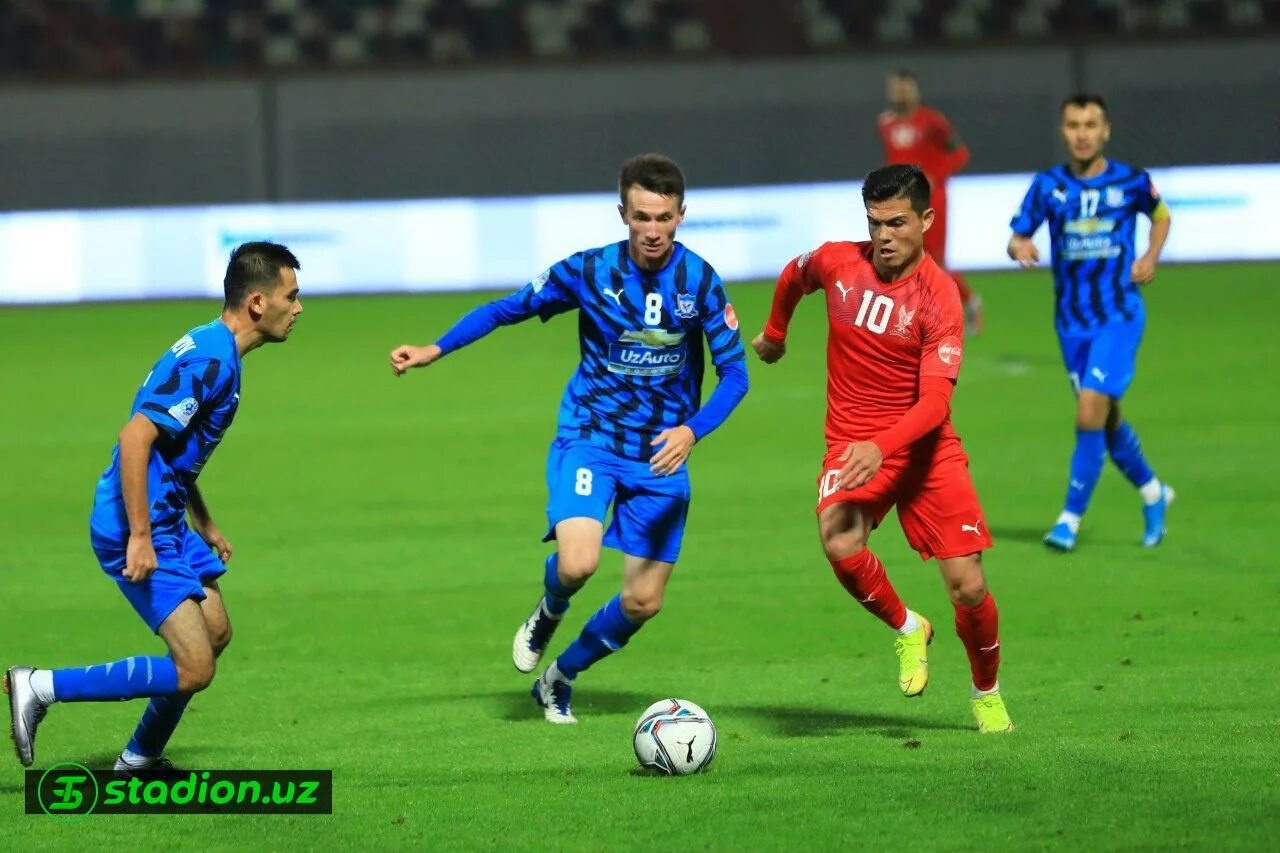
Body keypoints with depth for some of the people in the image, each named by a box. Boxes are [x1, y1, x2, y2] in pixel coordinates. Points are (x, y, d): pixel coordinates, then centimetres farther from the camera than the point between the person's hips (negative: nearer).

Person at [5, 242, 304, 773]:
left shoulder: (215, 351, 12)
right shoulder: (210, 360, -20)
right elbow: (136, 438, -27)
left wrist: (204, 524, 30)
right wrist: (140, 538, -27)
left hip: (167, 522, 11)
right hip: (139, 529, -11)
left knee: (215, 633, 18)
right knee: (194, 668, -13)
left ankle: (140, 761, 27)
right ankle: (40, 688, -8)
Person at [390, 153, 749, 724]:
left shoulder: (699, 281, -9)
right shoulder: (589, 271, -10)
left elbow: (734, 373, -9)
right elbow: (507, 309, 4)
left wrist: (691, 431, -26)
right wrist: (434, 350, -5)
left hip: (662, 452, 2)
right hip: (590, 436, -2)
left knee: (643, 602, 4)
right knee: (577, 563, -27)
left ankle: (560, 679, 31)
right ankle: (547, 615, 11)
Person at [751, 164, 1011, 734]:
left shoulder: (939, 298, -14)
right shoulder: (836, 264, -4)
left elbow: (935, 402, -22)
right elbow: (793, 277, 23)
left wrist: (882, 447, -37)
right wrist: (774, 334, 38)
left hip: (925, 447, -2)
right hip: (852, 444, 2)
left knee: (968, 586, -6)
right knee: (839, 545, -29)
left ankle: (987, 694, 23)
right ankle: (906, 629, 0)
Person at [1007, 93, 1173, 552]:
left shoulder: (1131, 182, -4)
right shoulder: (1049, 185, -1)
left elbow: (1161, 214, 15)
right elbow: (1017, 236, -2)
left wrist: (1150, 258, -2)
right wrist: (1019, 247, -26)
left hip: (1119, 315, -3)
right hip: (1071, 320, 3)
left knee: (1090, 414, -16)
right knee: (1106, 419, 13)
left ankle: (1071, 518, -7)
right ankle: (1153, 492, 37)